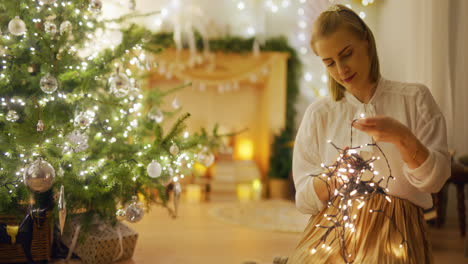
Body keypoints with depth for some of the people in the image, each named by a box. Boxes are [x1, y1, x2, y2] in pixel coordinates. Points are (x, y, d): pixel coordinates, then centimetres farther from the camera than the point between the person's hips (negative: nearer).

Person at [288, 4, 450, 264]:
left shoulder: (414, 98, 5)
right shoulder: (318, 113, 7)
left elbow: (434, 179, -1)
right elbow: (304, 201, 5)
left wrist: (402, 137, -18)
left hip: (395, 234, -1)